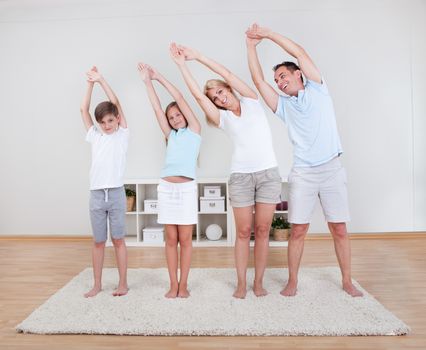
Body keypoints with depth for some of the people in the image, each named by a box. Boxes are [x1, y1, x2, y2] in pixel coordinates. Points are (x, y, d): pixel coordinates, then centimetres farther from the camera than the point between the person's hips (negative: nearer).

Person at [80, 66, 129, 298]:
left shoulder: (123, 135, 4)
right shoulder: (95, 136, 12)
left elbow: (116, 104, -2)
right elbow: (83, 110, 10)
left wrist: (101, 80, -1)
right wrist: (90, 85, 7)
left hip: (116, 193, -3)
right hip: (96, 194, 3)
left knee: (118, 240, 5)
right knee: (98, 242, 10)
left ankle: (123, 283, 16)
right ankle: (97, 284, 22)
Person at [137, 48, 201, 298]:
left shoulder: (195, 129, 7)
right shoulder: (171, 135, 16)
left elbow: (180, 99, 3)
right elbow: (157, 108, 12)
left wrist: (160, 77, 7)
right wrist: (147, 82, 9)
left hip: (187, 188, -4)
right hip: (166, 188, 4)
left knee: (185, 239, 2)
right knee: (171, 239, 7)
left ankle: (183, 284, 14)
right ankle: (173, 284, 16)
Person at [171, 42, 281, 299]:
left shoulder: (252, 102, 9)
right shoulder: (223, 118, 9)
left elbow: (228, 75, 1)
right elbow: (197, 94, 1)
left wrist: (197, 56, 1)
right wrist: (182, 64, 1)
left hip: (269, 173, 0)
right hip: (241, 176, 1)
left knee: (263, 230, 3)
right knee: (244, 232, 2)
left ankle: (259, 281, 15)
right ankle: (242, 283, 15)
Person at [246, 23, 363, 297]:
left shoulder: (318, 90, 8)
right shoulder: (283, 106, 12)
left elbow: (300, 53, 0)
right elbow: (258, 80, 6)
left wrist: (269, 34, 2)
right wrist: (252, 45, 5)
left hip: (332, 170, -1)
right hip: (303, 174, 1)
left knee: (339, 229, 4)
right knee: (298, 231, 0)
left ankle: (347, 281, 18)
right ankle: (292, 281, 13)